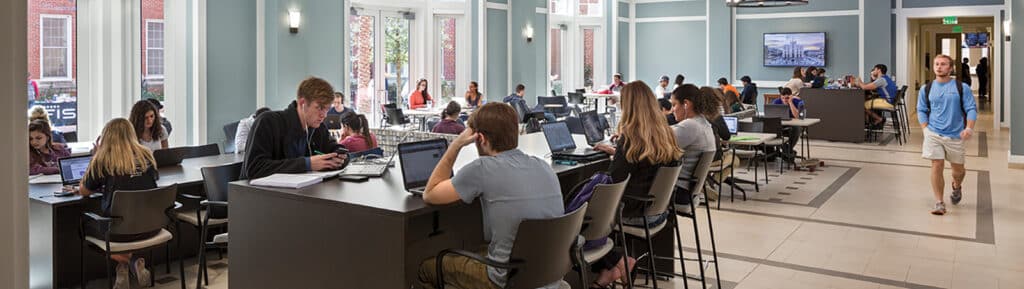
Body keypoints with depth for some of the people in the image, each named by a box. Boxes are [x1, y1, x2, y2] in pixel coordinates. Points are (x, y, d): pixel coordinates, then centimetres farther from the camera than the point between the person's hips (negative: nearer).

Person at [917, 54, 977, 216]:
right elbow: (921, 110, 10)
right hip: (934, 134, 0)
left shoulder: (962, 88, -1)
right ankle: (939, 203, -2)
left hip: (956, 135, 0)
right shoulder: (926, 89, 4)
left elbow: (971, 109, -2)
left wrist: (969, 127, -17)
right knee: (937, 166, -9)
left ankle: (957, 187, 47)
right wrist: (926, 129, -3)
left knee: (958, 168, 12)